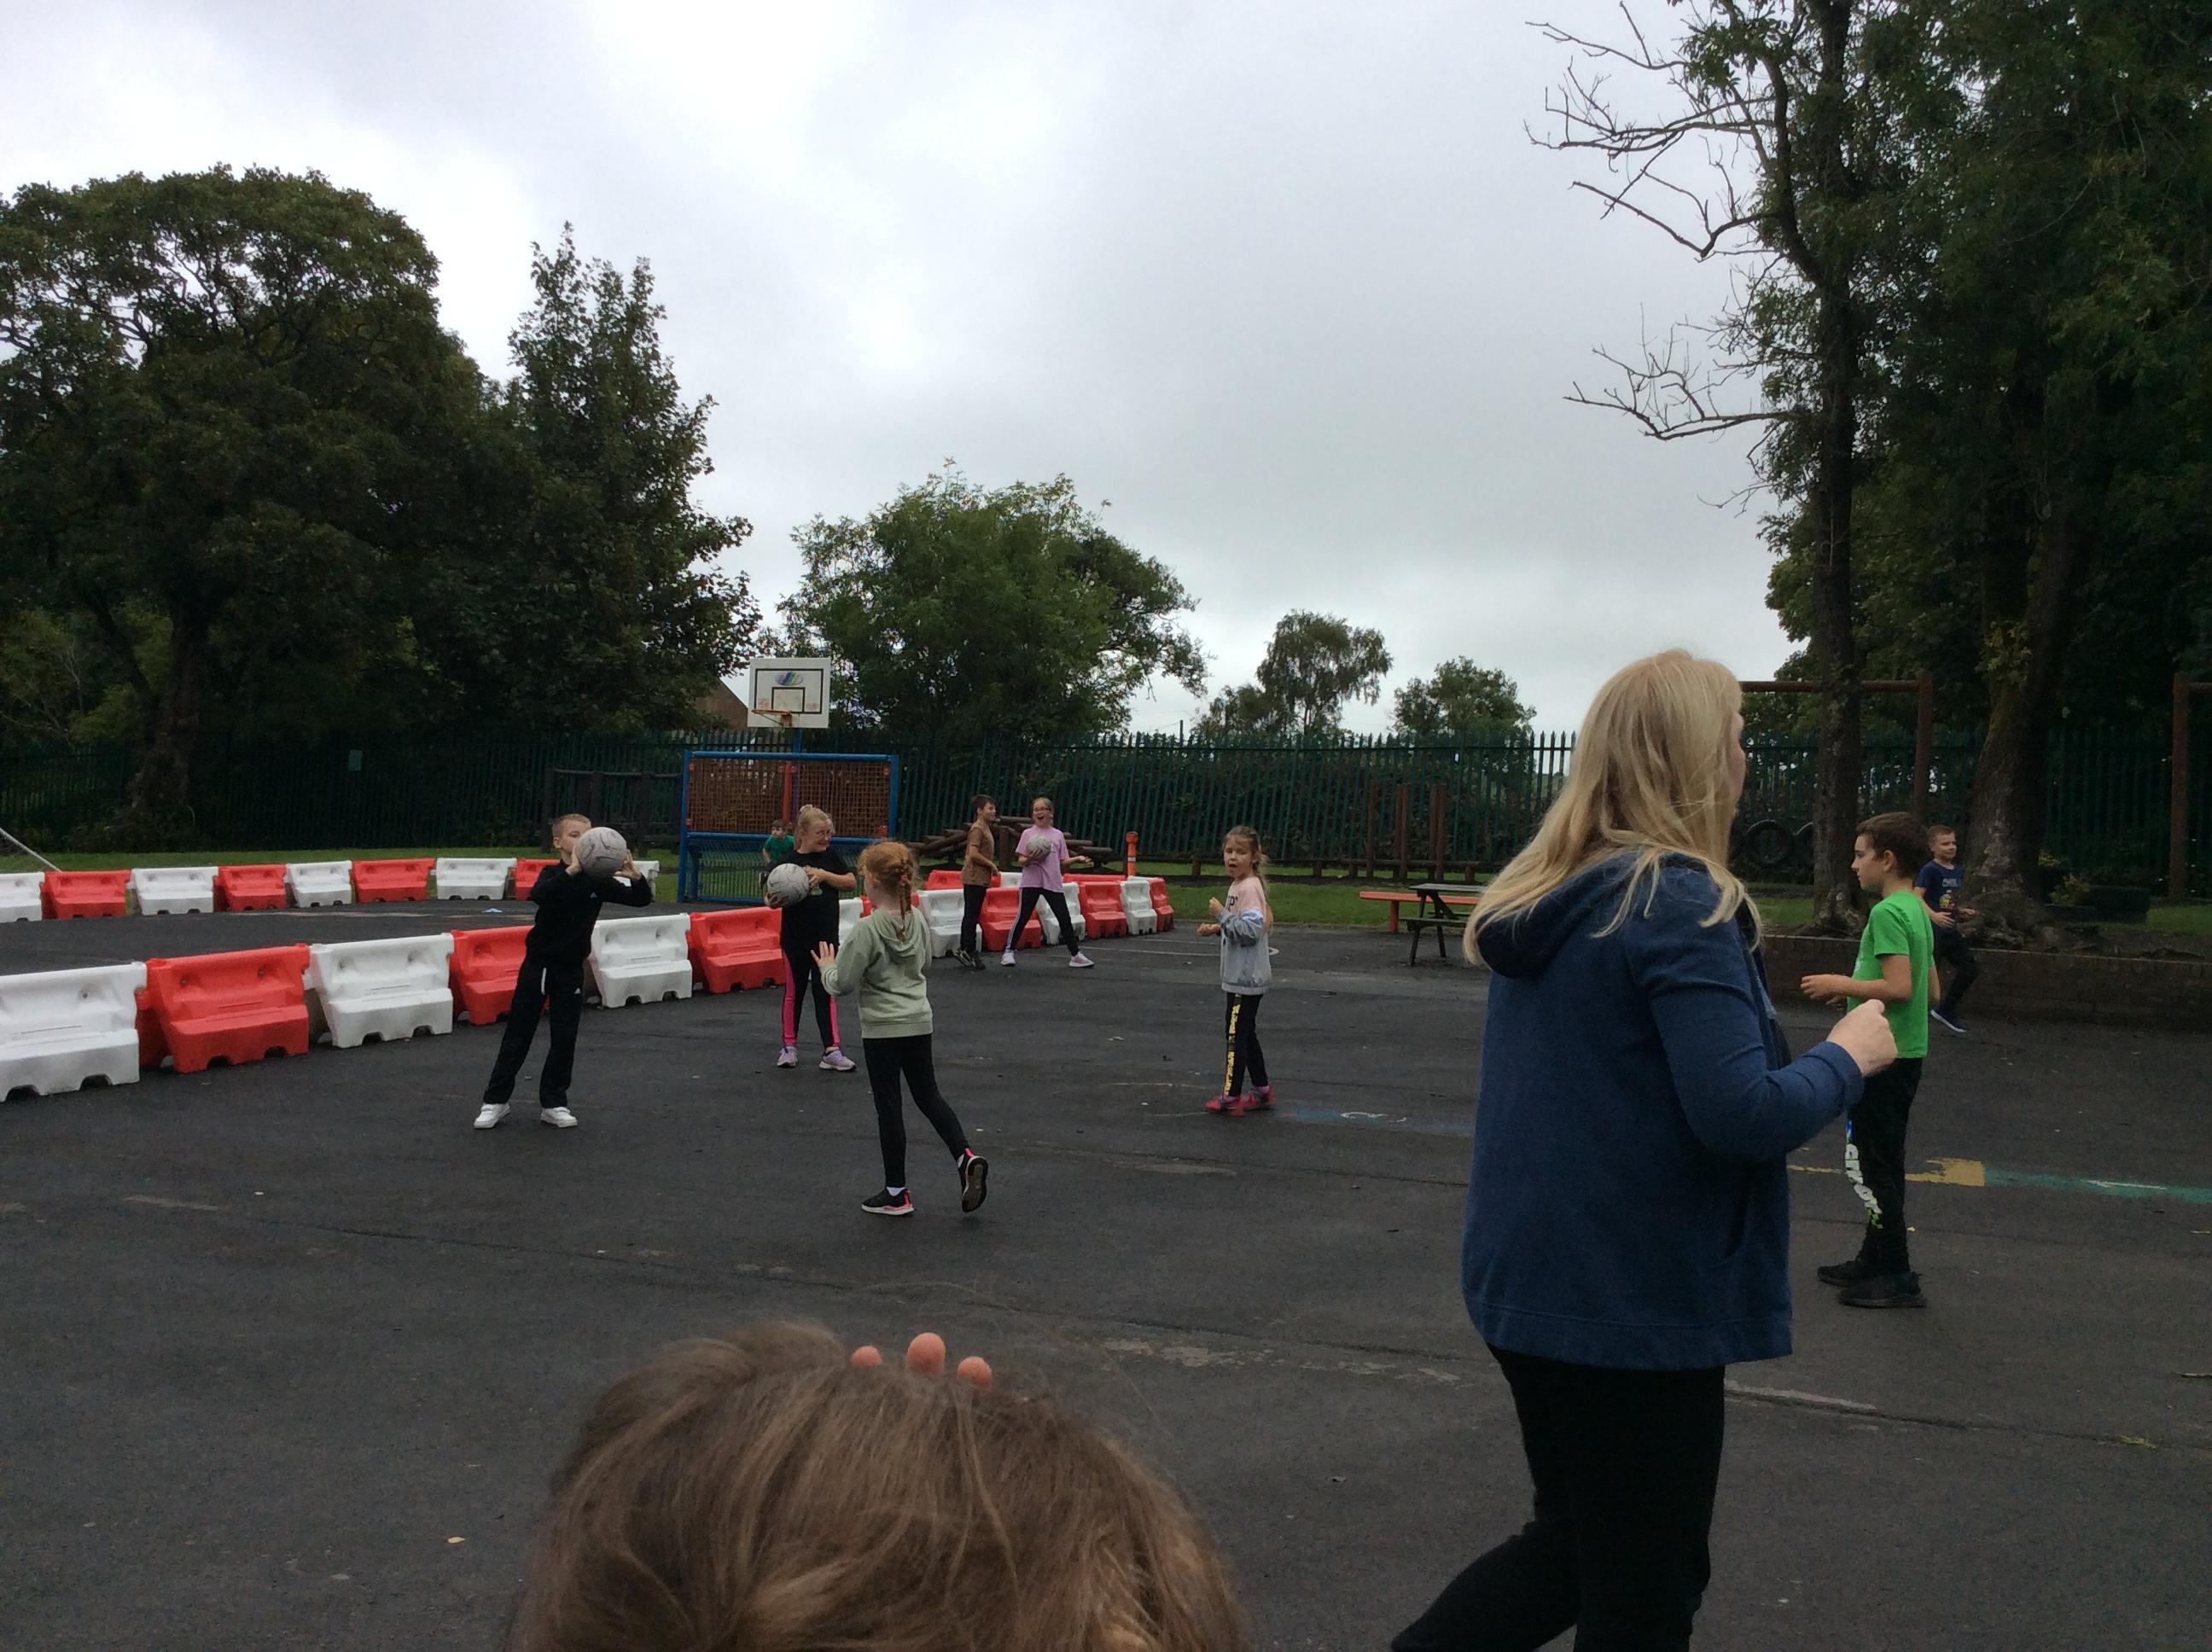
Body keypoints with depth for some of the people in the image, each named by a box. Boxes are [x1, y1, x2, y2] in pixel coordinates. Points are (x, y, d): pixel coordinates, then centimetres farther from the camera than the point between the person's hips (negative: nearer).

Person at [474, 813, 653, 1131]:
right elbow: (536, 895, -34)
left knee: (565, 1038, 4)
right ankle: (495, 1100, 12)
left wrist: (636, 878, -29)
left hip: (570, 970, 2)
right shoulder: (553, 875, -11)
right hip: (537, 965, -2)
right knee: (518, 1033, 3)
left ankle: (553, 1103, 15)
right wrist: (572, 871, -47)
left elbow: (641, 900, -6)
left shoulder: (598, 881, -4)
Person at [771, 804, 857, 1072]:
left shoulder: (831, 856, 2)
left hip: (826, 937, 2)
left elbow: (850, 882, -3)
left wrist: (824, 875, -16)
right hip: (795, 937, -1)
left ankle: (831, 1050, 6)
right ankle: (790, 1046, 24)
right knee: (794, 991, 11)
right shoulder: (788, 862, -5)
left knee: (826, 992, 4)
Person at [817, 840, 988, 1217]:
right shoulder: (918, 921, 1)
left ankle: (896, 1193, 13)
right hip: (919, 1023, 6)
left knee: (888, 1107, 4)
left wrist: (828, 966, 4)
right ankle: (965, 1157, -1)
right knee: (929, 1095, 17)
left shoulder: (867, 929, -18)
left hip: (882, 1029, -6)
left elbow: (843, 985, -14)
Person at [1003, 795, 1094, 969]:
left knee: (1065, 919, 2)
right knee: (1023, 917, -2)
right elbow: (1020, 860, 1)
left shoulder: (1058, 835, 11)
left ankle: (1075, 955, 9)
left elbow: (1063, 861, 12)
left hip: (1054, 883, 3)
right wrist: (1029, 859, -21)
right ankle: (1009, 952, 7)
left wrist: (1076, 860, -6)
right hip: (1031, 882, -2)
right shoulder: (1028, 833, 3)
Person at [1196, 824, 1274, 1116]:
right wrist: (1218, 928, 10)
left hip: (1246, 978, -10)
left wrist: (1221, 914, -21)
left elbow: (1251, 930, -25)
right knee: (1246, 1035, 17)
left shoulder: (1250, 887, -18)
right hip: (1242, 975, 10)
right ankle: (1262, 1091, 26)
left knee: (1236, 1035, -3)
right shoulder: (1237, 885, 13)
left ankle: (1231, 1097, 3)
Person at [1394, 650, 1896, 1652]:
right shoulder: (1681, 904, -19)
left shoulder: (1540, 898, 6)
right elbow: (1742, 1117, -25)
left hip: (1527, 1279, 8)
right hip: (1636, 1302, -8)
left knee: (1579, 1540, 24)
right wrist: (1848, 1057, -8)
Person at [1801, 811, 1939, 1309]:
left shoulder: (1887, 913, -17)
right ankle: (1876, 1260, 27)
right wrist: (1855, 989, 18)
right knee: (1883, 1164, 17)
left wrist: (1840, 984, -14)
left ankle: (1897, 1277, 1)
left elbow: (1899, 988, -26)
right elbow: (1931, 988, 18)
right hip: (1904, 1053, 10)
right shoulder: (1917, 911, 13)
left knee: (1869, 1166, -4)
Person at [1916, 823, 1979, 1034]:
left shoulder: (1957, 872, 12)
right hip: (1933, 930, -8)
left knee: (1971, 966, 7)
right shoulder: (1930, 870, -12)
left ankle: (1946, 1011, 18)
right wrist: (1933, 915, -33)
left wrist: (1962, 912, 7)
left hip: (1950, 931, 8)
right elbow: (1917, 897, -21)